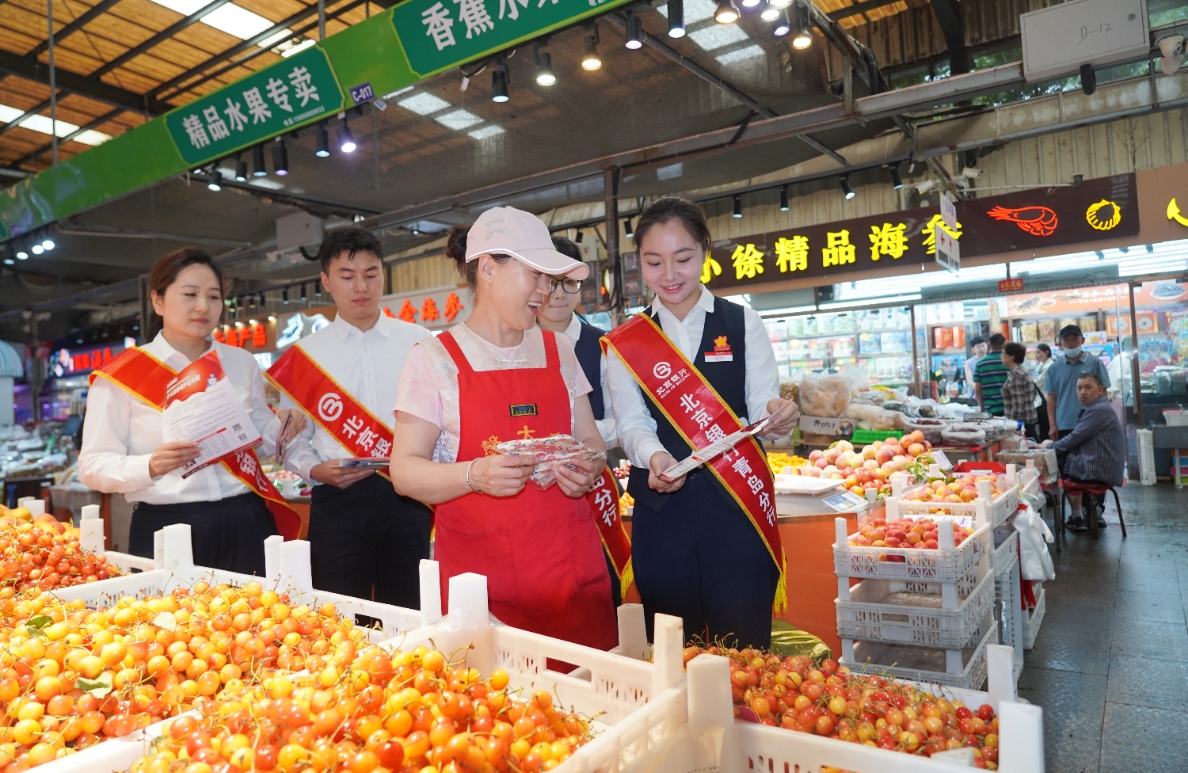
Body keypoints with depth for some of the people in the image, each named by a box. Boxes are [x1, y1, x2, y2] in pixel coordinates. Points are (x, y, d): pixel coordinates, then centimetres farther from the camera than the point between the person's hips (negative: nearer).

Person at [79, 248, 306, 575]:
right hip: (166, 528, -3)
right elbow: (92, 465, -4)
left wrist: (280, 427, -4)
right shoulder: (120, 375, -2)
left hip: (245, 523, 3)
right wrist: (150, 467, -22)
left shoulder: (242, 363, 9)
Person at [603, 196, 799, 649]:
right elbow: (631, 424, -2)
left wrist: (777, 417, -25)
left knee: (744, 650, 4)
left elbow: (761, 405, -1)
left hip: (738, 509, -1)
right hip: (661, 514, 1)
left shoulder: (742, 324, 6)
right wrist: (655, 456, -24)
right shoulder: (626, 342, 7)